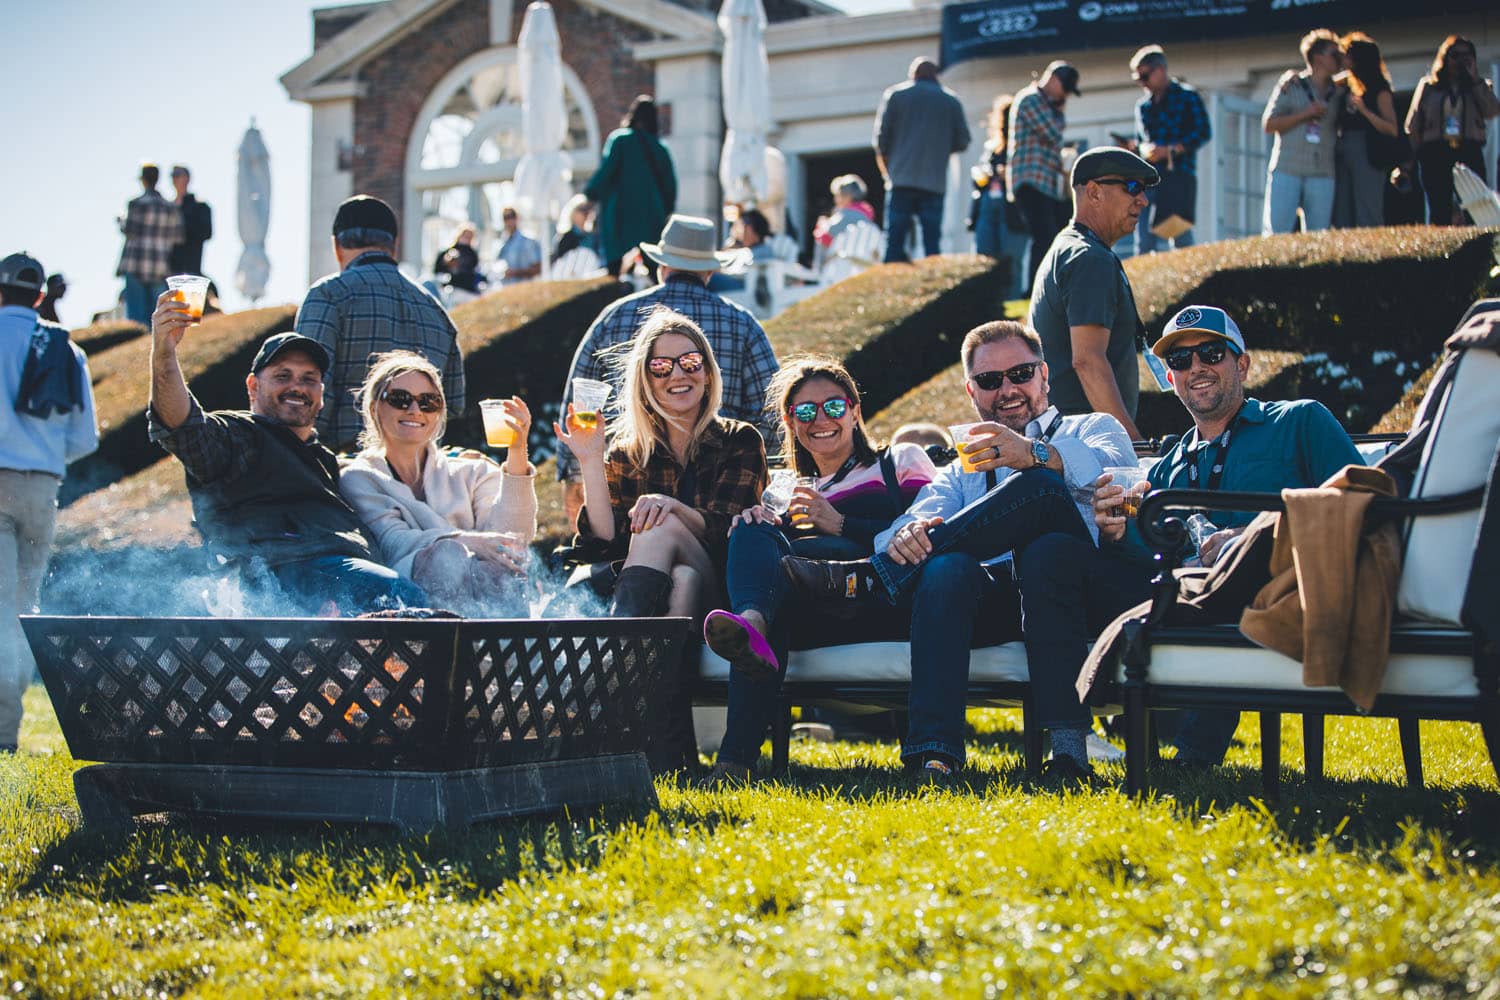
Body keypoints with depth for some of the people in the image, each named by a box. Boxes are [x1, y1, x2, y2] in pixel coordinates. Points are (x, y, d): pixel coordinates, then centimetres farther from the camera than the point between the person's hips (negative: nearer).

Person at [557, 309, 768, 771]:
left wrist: (674, 508, -27)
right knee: (681, 582, -35)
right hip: (647, 605, 1)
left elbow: (727, 532, -7)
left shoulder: (740, 442, 8)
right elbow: (607, 543, -1)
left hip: (719, 598, -1)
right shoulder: (628, 453, 13)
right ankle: (669, 745, -50)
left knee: (661, 529, -30)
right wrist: (591, 462, -9)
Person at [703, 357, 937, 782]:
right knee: (754, 532, -25)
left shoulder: (899, 461, 24)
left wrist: (840, 524, -2)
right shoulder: (790, 496, 37)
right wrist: (760, 523, -3)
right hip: (816, 618, 3)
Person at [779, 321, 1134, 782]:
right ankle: (934, 755, -46)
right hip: (996, 596, 2)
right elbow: (923, 514, 9)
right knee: (947, 567, -34)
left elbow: (1115, 474, -3)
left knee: (1041, 486, -30)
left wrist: (1035, 455, -24)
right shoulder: (961, 471, 34)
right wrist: (906, 534, -18)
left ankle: (865, 578, -28)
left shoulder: (1094, 429, 25)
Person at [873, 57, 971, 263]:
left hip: (901, 180, -1)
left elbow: (881, 136, 2)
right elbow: (962, 142, 9)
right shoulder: (952, 101, 9)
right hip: (935, 182, 1)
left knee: (894, 241, -2)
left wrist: (886, 168, 16)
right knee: (932, 244, 1)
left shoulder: (894, 94, 6)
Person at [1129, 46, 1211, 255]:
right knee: (1144, 241, -1)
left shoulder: (1187, 96, 3)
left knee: (1180, 237, -10)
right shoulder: (1143, 105, 20)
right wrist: (1135, 149, 1)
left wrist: (1170, 150, -14)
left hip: (1178, 174, -5)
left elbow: (1203, 132, -5)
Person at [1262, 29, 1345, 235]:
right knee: (1275, 234, -8)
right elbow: (1268, 125, 3)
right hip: (1286, 171, -3)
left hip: (1322, 174, 3)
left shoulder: (1338, 93, 15)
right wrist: (1305, 114, -6)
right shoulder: (1291, 84, 7)